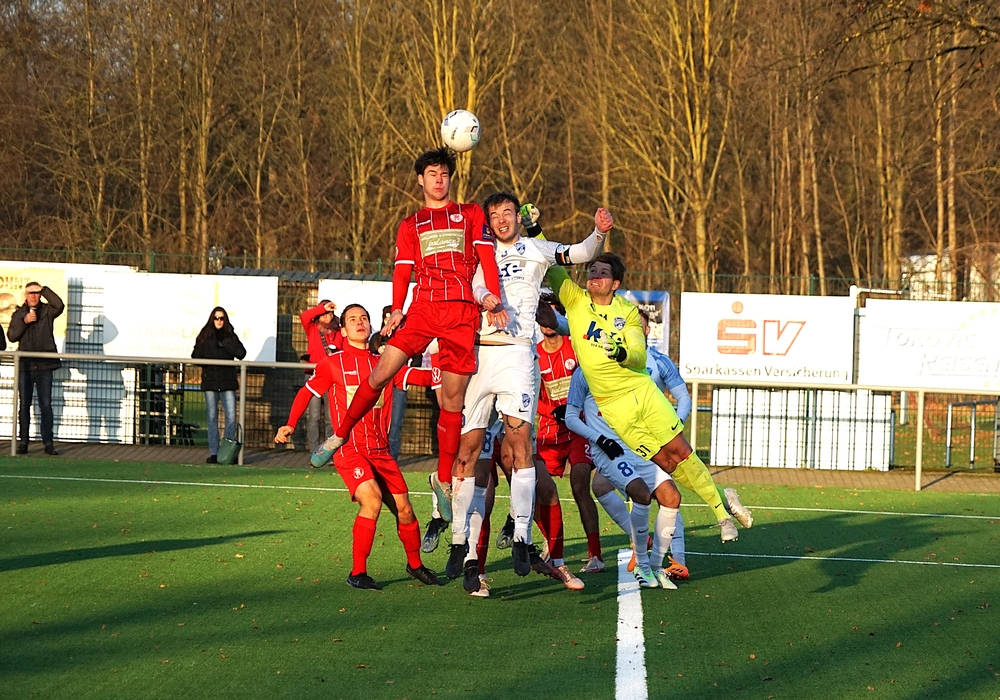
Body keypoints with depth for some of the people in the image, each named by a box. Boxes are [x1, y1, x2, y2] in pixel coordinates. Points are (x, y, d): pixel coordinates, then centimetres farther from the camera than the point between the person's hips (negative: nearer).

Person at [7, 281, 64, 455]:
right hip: (25, 365, 2)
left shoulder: (47, 311, 6)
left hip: (44, 365, -2)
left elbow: (59, 305, -15)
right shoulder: (19, 313, 10)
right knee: (24, 405, 3)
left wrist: (44, 290, -13)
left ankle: (48, 442, -1)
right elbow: (12, 336, 2)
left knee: (46, 405, -2)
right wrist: (24, 322, -11)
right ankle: (23, 442, 6)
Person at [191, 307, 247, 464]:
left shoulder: (230, 336, 9)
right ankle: (213, 452, 5)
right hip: (210, 381, 0)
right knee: (212, 417, 2)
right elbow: (196, 356, 4)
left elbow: (241, 353, -5)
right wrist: (209, 363, -12)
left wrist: (224, 343, -10)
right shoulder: (205, 337, 8)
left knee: (231, 417, -7)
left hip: (227, 381, 0)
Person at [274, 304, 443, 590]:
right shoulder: (333, 364, 3)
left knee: (404, 508, 2)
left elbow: (418, 376, 0)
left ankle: (415, 564, 28)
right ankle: (357, 572, -14)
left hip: (381, 450, 4)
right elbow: (306, 392, 11)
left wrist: (439, 374, -20)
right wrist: (290, 426, 0)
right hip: (349, 449, -4)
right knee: (372, 501, -25)